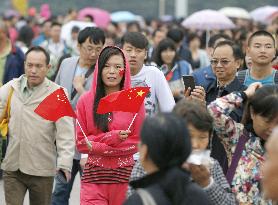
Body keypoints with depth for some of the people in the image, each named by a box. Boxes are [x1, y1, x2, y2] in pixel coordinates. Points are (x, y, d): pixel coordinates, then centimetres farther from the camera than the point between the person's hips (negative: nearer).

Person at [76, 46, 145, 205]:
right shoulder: (86, 101, 4)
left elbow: (139, 141, 2)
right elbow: (80, 142, 4)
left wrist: (99, 140, -8)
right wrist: (111, 138, -12)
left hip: (125, 174, 0)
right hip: (94, 175, 0)